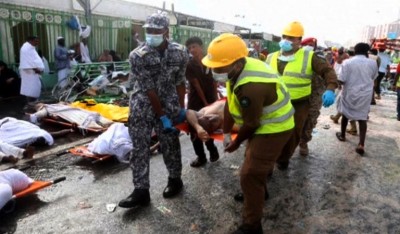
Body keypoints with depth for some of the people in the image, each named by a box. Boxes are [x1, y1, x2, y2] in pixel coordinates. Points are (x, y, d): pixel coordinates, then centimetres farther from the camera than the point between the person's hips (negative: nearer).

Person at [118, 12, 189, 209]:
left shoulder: (180, 53, -8)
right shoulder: (137, 56, -17)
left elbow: (180, 82, 2)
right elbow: (148, 89, -18)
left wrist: (181, 108, -1)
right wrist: (162, 117, -17)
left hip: (169, 103, 1)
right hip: (143, 104, -1)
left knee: (170, 144, 8)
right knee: (139, 146, -1)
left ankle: (175, 180, 29)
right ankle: (141, 190, 8)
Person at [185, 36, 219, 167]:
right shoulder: (189, 65, -9)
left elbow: (214, 82, 2)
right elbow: (196, 85, -11)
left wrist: (215, 99, -4)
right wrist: (205, 102, -12)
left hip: (210, 100, 1)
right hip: (195, 101, -1)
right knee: (195, 131, 3)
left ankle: (212, 149, 34)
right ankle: (201, 157, 18)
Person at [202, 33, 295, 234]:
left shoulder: (251, 86, -38)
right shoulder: (240, 68, -7)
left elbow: (250, 124, -25)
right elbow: (230, 104, 0)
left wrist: (236, 143, -7)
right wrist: (226, 133, 2)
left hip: (273, 129, -10)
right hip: (264, 122, 10)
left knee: (250, 175, -6)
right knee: (253, 159, 29)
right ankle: (258, 191, 56)